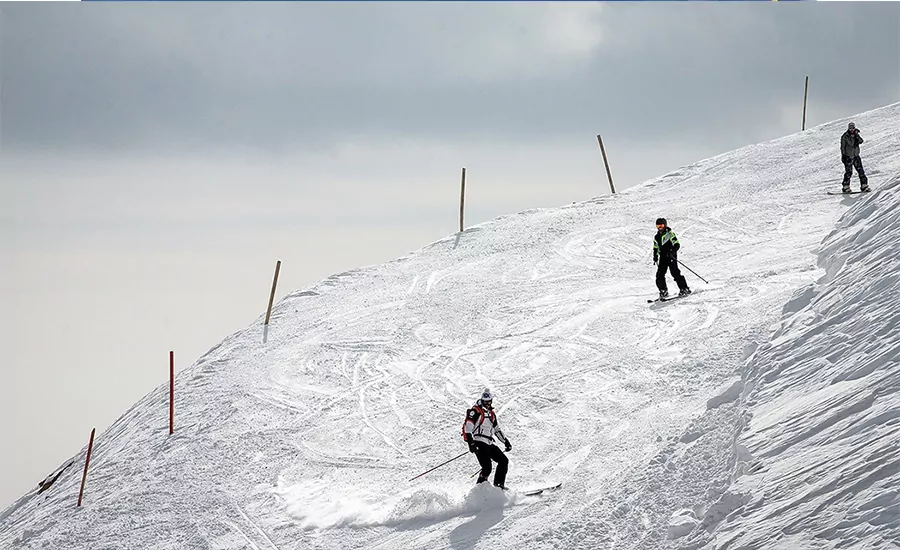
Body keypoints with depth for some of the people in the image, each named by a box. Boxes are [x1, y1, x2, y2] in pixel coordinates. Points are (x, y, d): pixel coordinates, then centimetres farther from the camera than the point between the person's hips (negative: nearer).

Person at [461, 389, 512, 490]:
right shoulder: (476, 410, -3)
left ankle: (499, 485, 12)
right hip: (479, 443, -9)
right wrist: (470, 441, -26)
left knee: (504, 461, 8)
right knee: (487, 468, -20)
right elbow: (467, 425, -15)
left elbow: (497, 430, 34)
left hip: (489, 444, 9)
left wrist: (506, 441, 32)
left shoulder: (491, 413, 22)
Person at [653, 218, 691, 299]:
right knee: (660, 274, -3)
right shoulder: (656, 237, 15)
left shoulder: (670, 234, -4)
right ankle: (663, 291, 8)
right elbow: (655, 248, 27)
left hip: (671, 257, -6)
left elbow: (677, 245, -9)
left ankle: (684, 289, -8)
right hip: (663, 258, 6)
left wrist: (672, 251, -26)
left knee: (675, 273, -14)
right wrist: (655, 257, 15)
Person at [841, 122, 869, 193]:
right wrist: (843, 155, -9)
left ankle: (864, 186, 5)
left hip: (856, 156, 5)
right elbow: (842, 147, -5)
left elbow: (861, 141, -7)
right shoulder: (845, 136, -5)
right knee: (848, 172, -9)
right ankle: (846, 187, -1)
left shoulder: (856, 135, 8)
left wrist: (857, 136, -20)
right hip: (848, 156, -5)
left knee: (861, 171, 1)